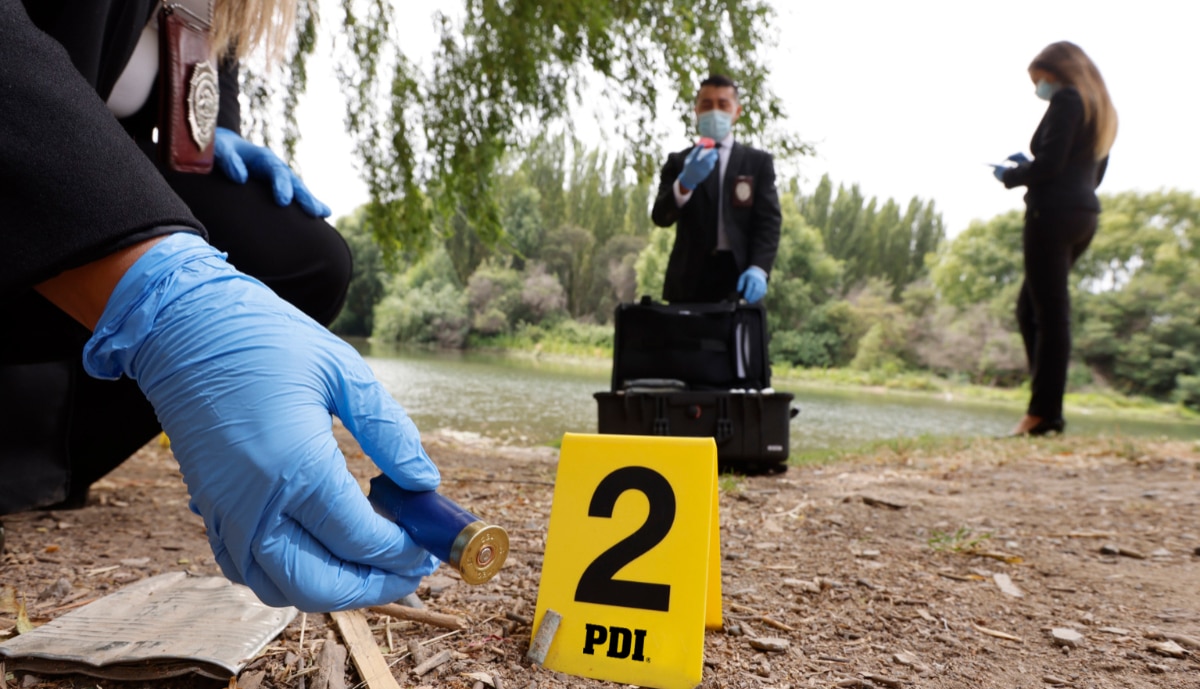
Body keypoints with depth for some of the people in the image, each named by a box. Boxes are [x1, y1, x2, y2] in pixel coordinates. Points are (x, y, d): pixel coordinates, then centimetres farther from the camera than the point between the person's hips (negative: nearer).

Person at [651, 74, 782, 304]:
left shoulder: (758, 161, 12)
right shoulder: (678, 161, 12)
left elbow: (769, 219, 2)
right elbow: (660, 217, -1)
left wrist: (759, 268, -16)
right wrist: (685, 183, -22)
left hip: (739, 275, 0)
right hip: (689, 278, 0)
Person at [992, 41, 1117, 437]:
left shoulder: (1067, 100, -5)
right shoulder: (1102, 111, 22)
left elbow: (1049, 164, -16)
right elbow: (1093, 175, 23)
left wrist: (1009, 175, 1)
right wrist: (1029, 166, 19)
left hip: (1053, 214, -9)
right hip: (1085, 216, 9)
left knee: (1050, 313, -8)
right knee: (1030, 308, 12)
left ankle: (1044, 413, -5)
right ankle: (1045, 404, 10)